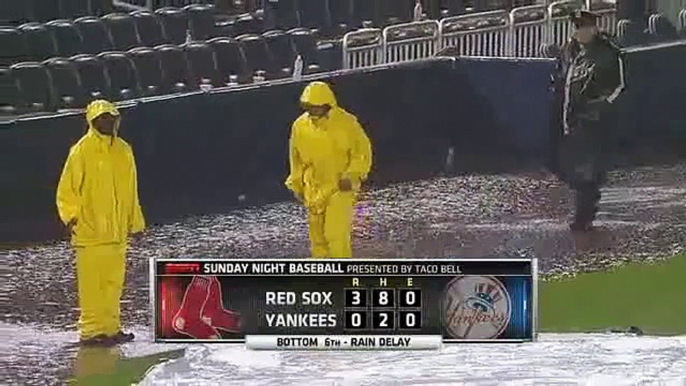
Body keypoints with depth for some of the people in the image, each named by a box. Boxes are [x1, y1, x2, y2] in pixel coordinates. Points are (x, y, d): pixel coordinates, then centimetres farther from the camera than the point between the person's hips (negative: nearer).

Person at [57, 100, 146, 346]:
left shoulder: (123, 150, 13)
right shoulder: (82, 151, -5)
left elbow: (130, 190, 19)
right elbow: (66, 190, -3)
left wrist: (135, 222, 19)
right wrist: (70, 215, -14)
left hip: (117, 232, 6)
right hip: (90, 231, -6)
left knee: (113, 281, 8)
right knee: (92, 282, -6)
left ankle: (110, 328, 15)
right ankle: (91, 330, -2)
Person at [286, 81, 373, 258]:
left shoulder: (346, 123, -15)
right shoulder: (300, 126, -3)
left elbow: (362, 152, -6)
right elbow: (296, 157, 13)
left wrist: (352, 176, -16)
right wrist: (296, 184, 15)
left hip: (341, 187, -4)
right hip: (315, 188, 4)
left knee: (336, 233, -14)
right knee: (317, 235, 11)